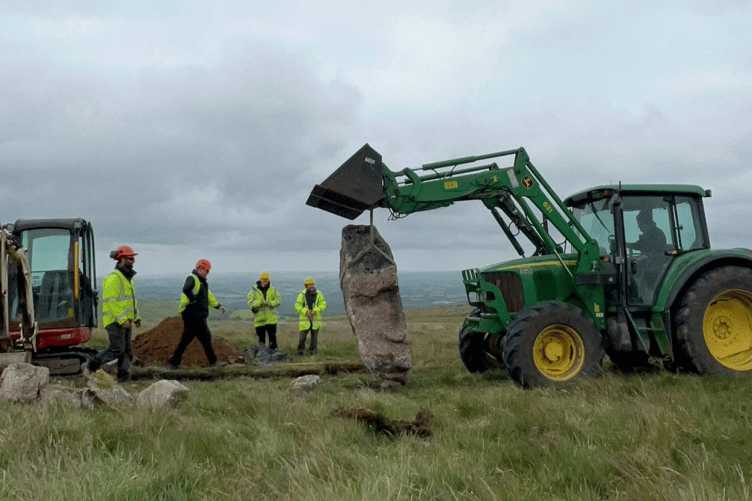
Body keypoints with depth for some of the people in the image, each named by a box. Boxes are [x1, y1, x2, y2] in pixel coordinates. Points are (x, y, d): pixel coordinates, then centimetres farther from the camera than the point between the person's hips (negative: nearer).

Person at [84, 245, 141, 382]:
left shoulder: (128, 279, 18)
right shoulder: (113, 278, -14)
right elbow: (112, 302, -21)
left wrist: (136, 317, 17)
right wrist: (122, 320, -24)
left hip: (125, 321, 10)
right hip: (115, 321, -10)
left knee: (127, 350, 6)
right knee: (117, 349, -11)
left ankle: (124, 378, 9)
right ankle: (90, 366, 2)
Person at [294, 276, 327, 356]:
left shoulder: (318, 294, 2)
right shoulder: (302, 295, -3)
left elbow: (323, 304, -1)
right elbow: (297, 306, -6)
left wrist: (315, 311, -17)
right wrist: (306, 311, -21)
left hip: (315, 318, 1)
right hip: (305, 319, -1)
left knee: (314, 336, 6)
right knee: (302, 336, -4)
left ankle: (312, 350, 20)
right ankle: (301, 350, 15)